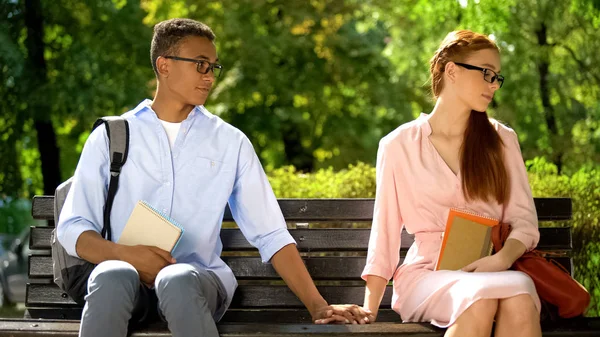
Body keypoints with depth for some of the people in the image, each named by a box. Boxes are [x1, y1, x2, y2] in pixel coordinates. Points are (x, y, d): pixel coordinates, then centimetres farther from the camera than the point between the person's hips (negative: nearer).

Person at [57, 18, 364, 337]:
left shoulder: (230, 142, 13)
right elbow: (72, 228, 5)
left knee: (178, 281, -37)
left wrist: (317, 306, 0)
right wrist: (126, 254, -15)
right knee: (111, 277, -37)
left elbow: (271, 234, 10)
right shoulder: (110, 136, 10)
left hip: (198, 278, 1)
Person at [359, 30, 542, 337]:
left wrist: (503, 258, -16)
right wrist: (369, 310, -3)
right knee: (480, 296, -37)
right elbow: (385, 232, 5)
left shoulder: (502, 140, 12)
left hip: (490, 274, 2)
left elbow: (524, 219, 7)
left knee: (519, 294, -35)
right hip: (426, 274, -2)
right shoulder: (398, 146, 5)